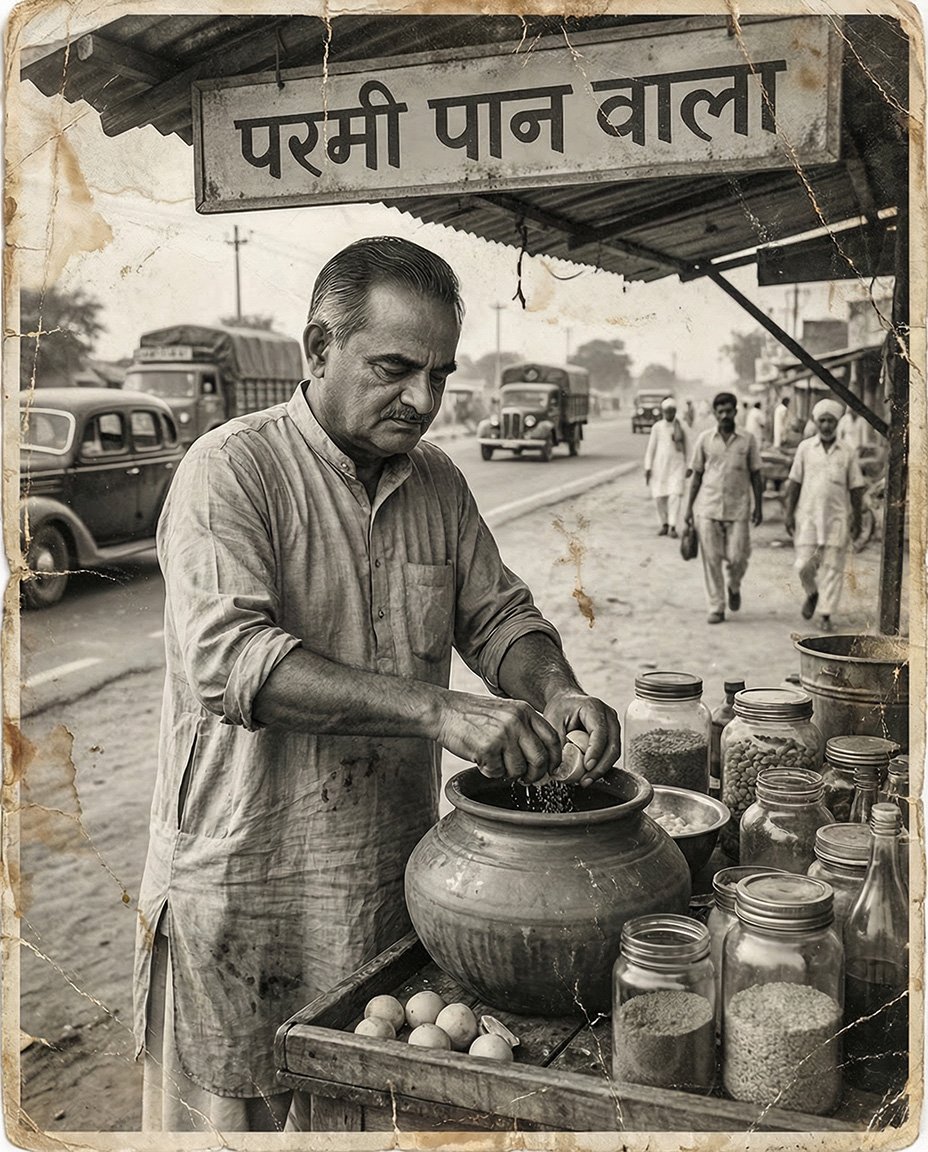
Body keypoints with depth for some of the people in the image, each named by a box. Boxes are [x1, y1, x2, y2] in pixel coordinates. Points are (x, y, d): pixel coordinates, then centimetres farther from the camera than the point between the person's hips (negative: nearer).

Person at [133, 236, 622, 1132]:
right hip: (245, 887, -5)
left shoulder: (438, 481, 6)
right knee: (227, 1114, 10)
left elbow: (496, 613, 11)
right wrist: (438, 711, -33)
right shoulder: (231, 469, -14)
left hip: (395, 883, 6)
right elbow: (228, 656, -26)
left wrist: (555, 692, -12)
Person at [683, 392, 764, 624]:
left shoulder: (747, 440, 2)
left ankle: (734, 587, 31)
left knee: (736, 557, -2)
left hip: (737, 509, 0)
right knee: (711, 559, 1)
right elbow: (696, 475, 8)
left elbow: (756, 475, 8)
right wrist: (689, 508, 5)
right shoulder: (705, 438, 3)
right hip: (707, 508, 1)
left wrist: (758, 507, 5)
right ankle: (716, 607, 11)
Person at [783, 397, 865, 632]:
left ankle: (826, 615, 7)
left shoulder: (848, 452, 2)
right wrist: (788, 513, 0)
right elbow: (794, 483, 5)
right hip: (807, 516, 0)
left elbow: (855, 489, 5)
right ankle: (812, 594, 29)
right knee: (804, 565, -2)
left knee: (832, 567, -1)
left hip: (837, 518, 0)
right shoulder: (805, 448, 4)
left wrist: (857, 520, 2)